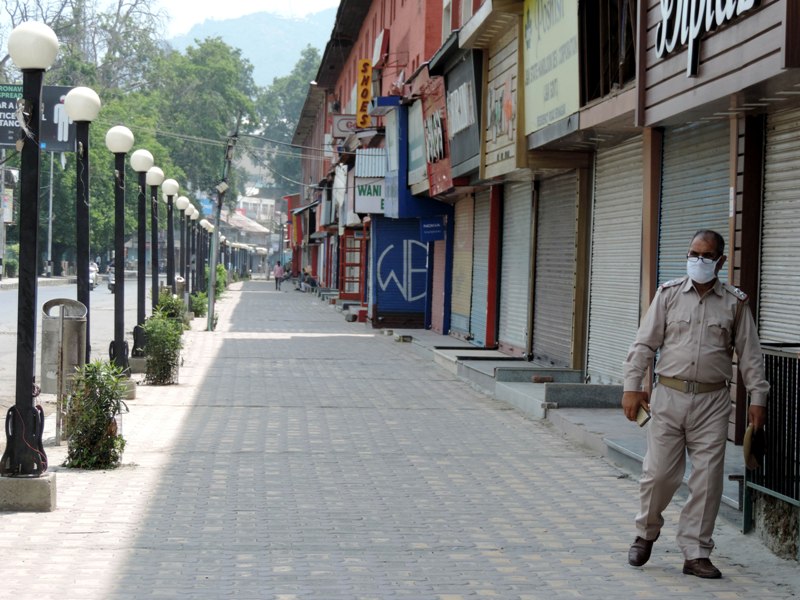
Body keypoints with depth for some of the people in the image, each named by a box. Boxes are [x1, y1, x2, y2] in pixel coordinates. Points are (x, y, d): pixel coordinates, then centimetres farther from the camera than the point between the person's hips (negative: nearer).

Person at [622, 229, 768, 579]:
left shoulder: (735, 303, 5)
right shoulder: (668, 294, 5)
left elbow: (750, 354, 7)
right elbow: (644, 344, 3)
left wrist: (757, 397, 1)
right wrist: (632, 387, -3)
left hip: (711, 402, 0)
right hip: (669, 396, 0)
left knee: (707, 479, 0)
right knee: (658, 473, 0)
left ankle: (695, 553, 9)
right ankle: (646, 533, 25)